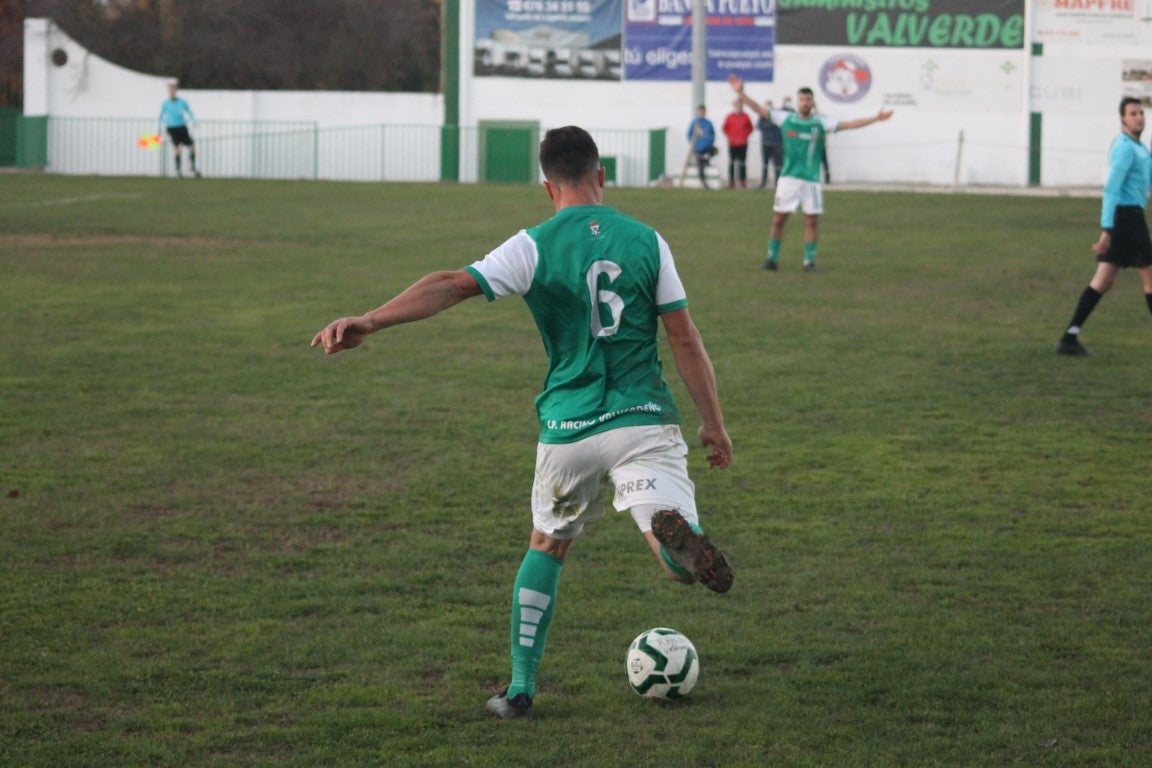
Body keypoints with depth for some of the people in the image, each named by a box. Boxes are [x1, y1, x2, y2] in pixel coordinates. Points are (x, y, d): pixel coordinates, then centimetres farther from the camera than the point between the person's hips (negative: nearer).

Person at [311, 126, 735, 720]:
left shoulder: (534, 247, -2)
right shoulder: (647, 242, 4)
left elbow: (453, 286, -17)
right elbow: (686, 342, 5)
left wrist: (368, 322, -24)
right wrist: (714, 425, 13)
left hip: (568, 429, 1)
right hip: (644, 423, 0)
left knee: (547, 546, 22)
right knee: (679, 557, -8)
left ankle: (521, 688, 22)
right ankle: (679, 535, -47)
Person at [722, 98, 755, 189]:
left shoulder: (745, 116, 4)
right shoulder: (730, 116, 0)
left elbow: (750, 128, 12)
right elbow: (724, 128, 7)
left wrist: (745, 136, 0)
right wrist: (729, 137, -2)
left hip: (743, 144, 1)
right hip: (732, 144, -1)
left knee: (742, 163, 3)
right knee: (731, 162, -1)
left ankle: (743, 181, 10)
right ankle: (731, 181, 2)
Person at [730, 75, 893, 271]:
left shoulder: (821, 123, 3)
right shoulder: (785, 118, 3)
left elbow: (849, 124, 0)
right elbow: (760, 110, 3)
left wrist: (876, 118, -6)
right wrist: (741, 93, -3)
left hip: (811, 179, 0)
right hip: (788, 178, 0)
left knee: (812, 221, 0)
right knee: (778, 219, -1)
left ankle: (809, 260, 10)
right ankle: (772, 258, 9)